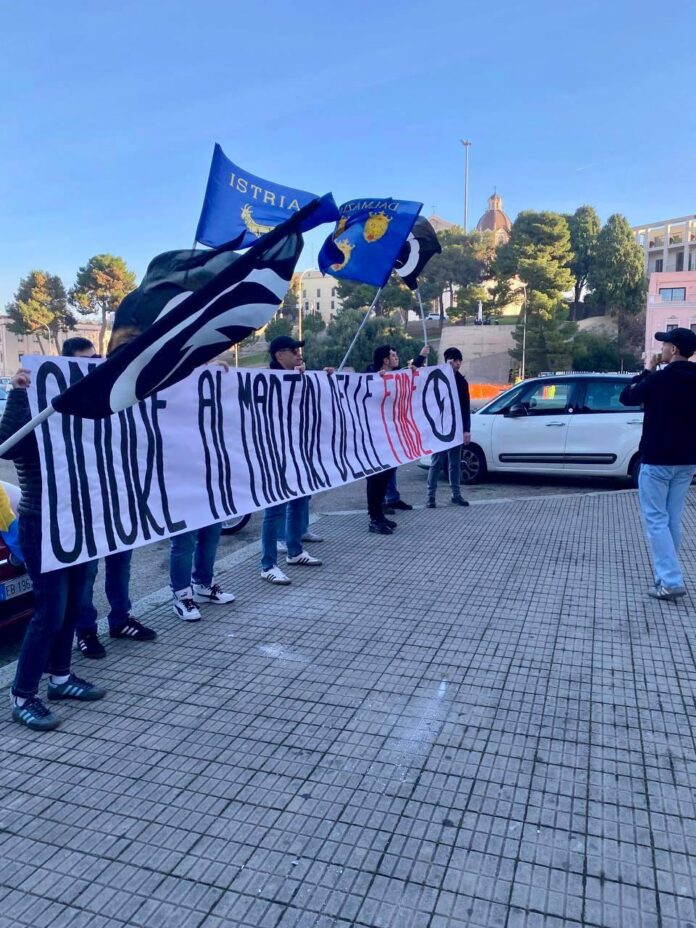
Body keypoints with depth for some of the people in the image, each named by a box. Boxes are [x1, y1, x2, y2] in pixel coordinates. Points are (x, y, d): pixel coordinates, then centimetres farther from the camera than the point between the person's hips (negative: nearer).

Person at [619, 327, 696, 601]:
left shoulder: (661, 378, -15)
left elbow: (627, 397, -3)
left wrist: (647, 371, 8)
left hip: (658, 459, -7)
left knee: (656, 520, -2)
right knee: (672, 519, 14)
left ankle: (671, 581, -7)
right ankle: (667, 574, 20)